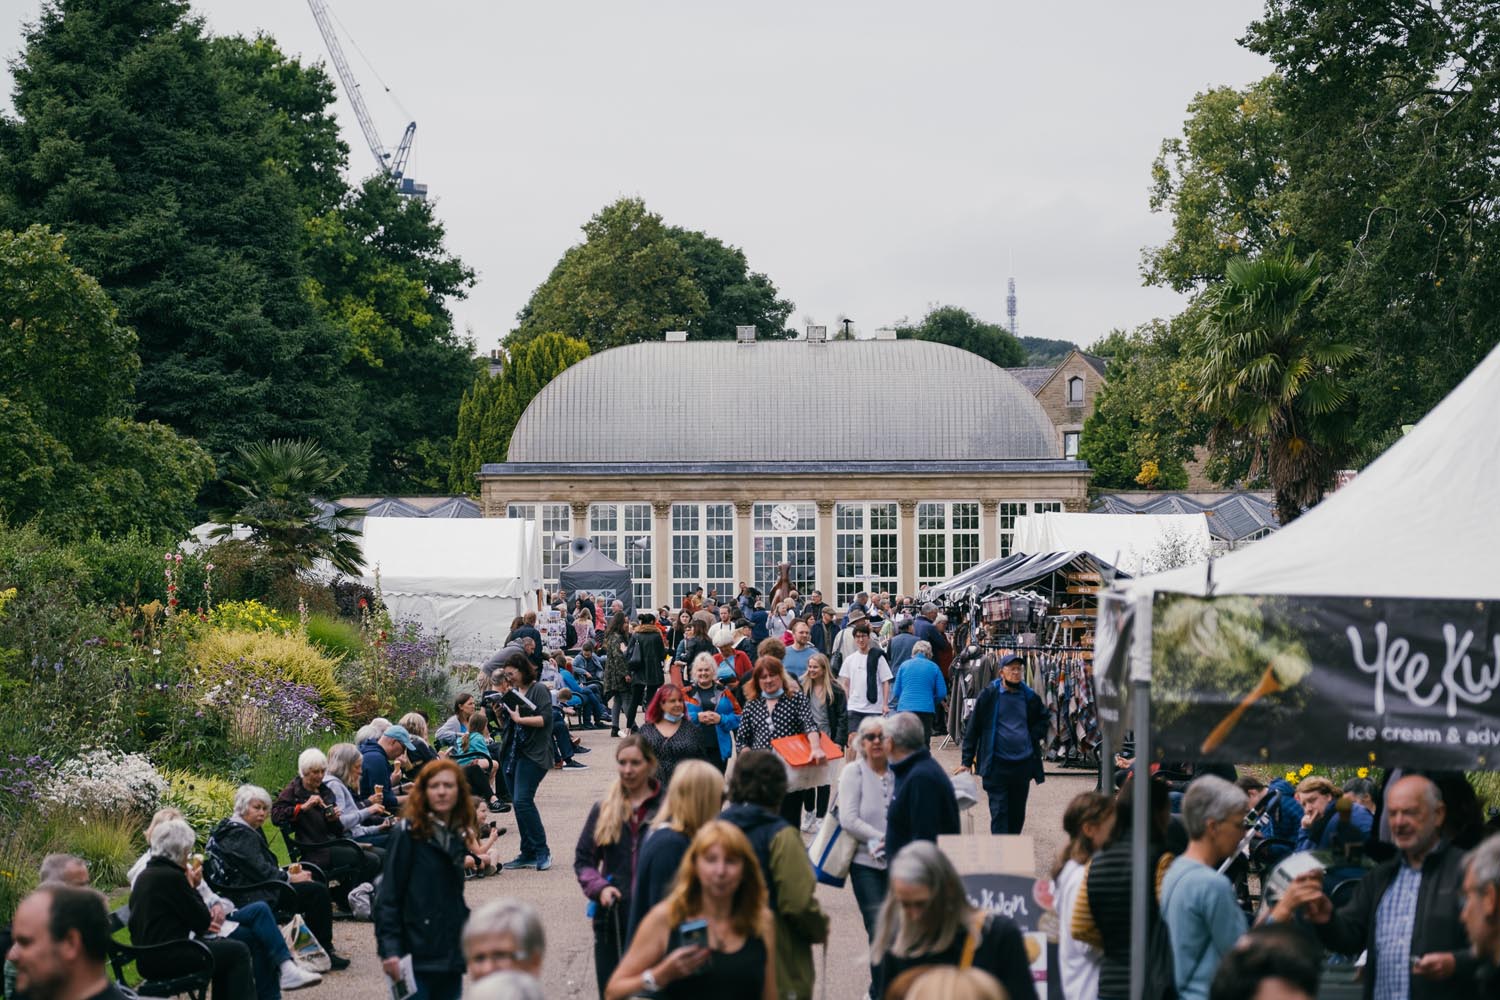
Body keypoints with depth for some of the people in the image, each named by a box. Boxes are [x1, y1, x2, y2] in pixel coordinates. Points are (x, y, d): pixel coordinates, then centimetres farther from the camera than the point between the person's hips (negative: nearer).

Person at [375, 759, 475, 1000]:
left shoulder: (457, 837, 13)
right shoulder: (407, 833, -7)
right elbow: (388, 896, -11)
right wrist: (389, 949, -18)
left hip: (451, 955, 6)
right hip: (417, 953, -6)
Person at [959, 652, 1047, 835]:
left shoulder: (1030, 697, 4)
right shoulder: (989, 695, -3)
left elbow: (1043, 719, 24)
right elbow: (973, 728, 0)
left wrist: (1035, 737, 6)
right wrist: (967, 761, -2)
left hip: (1023, 763, 4)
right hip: (997, 763, -4)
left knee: (1018, 813, 12)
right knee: (999, 812, -8)